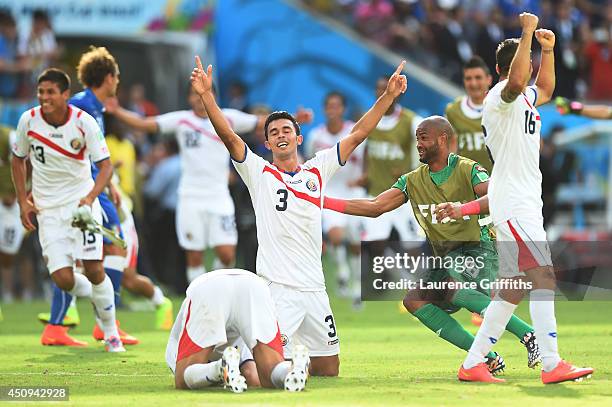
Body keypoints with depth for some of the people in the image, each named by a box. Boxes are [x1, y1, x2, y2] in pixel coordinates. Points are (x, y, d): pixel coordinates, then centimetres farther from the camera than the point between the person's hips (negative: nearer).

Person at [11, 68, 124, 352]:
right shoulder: (28, 120, -6)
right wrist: (23, 202, 5)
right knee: (63, 279, -11)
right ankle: (98, 297, 24)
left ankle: (111, 333, 8)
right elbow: (18, 160, 11)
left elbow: (105, 165, -13)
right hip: (47, 208, 2)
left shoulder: (83, 122, -13)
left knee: (94, 270, -12)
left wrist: (90, 197, -30)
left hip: (82, 201, -2)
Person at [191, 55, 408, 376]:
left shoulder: (317, 170, 13)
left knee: (328, 370, 7)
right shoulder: (259, 173, 4)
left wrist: (388, 95, 8)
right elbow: (228, 136, -8)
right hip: (276, 287, -5)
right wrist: (207, 95, -21)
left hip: (314, 287, 5)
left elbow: (357, 135, 13)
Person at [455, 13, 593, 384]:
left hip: (525, 203, 10)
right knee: (543, 276, -18)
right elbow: (516, 82, -35)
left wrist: (548, 49, 26)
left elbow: (546, 89, 40)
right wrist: (528, 33, -32)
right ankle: (552, 365, -26)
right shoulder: (502, 97, -11)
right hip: (514, 202, -10)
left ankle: (473, 364, 11)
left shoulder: (525, 98, 19)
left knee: (514, 289, 9)